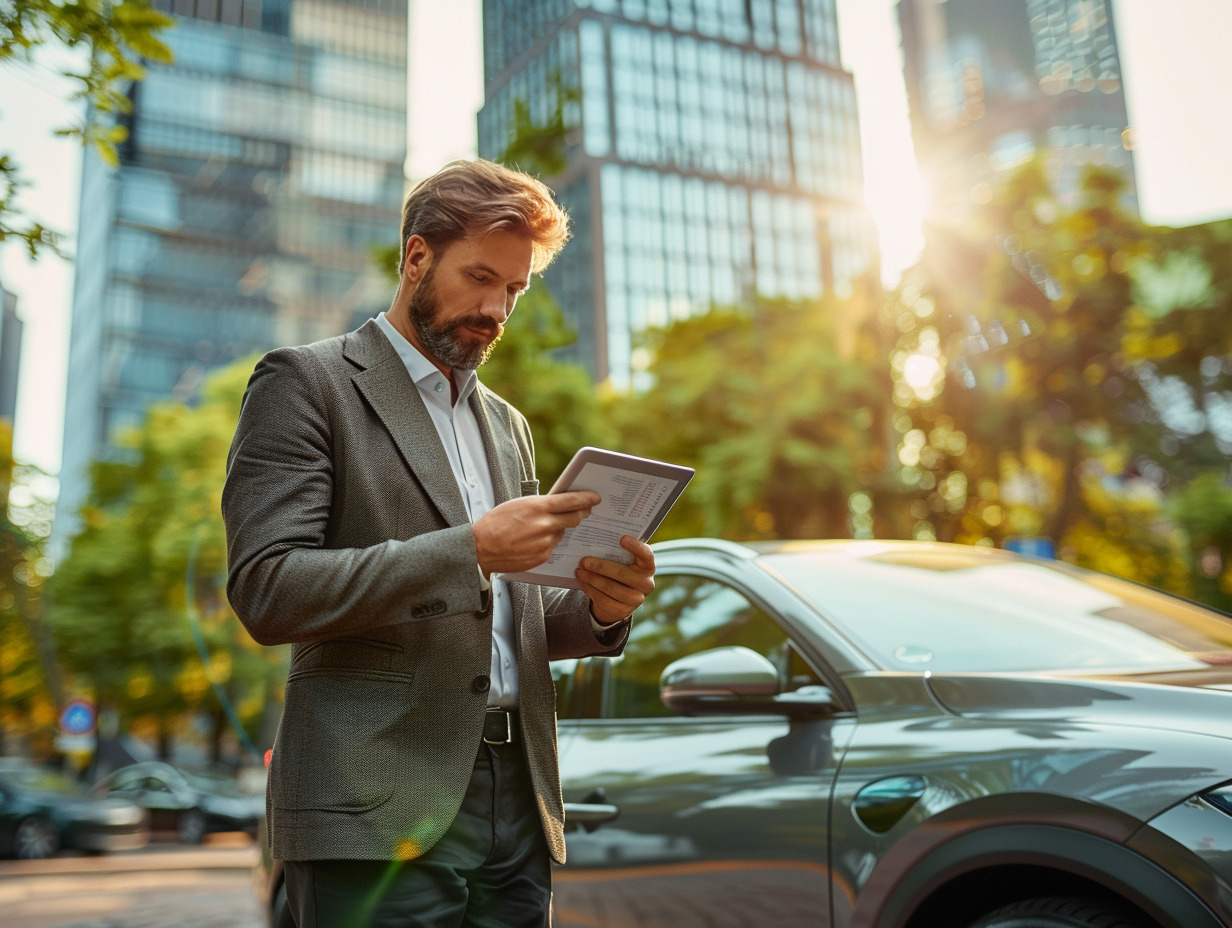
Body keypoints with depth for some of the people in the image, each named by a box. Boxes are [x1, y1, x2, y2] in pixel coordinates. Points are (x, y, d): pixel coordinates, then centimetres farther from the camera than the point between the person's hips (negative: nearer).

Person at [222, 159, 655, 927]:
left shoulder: (507, 424, 20)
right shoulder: (306, 384, -1)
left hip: (518, 806, 6)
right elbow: (268, 591, -13)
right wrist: (469, 549, -19)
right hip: (383, 813, -6)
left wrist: (600, 610, 0)